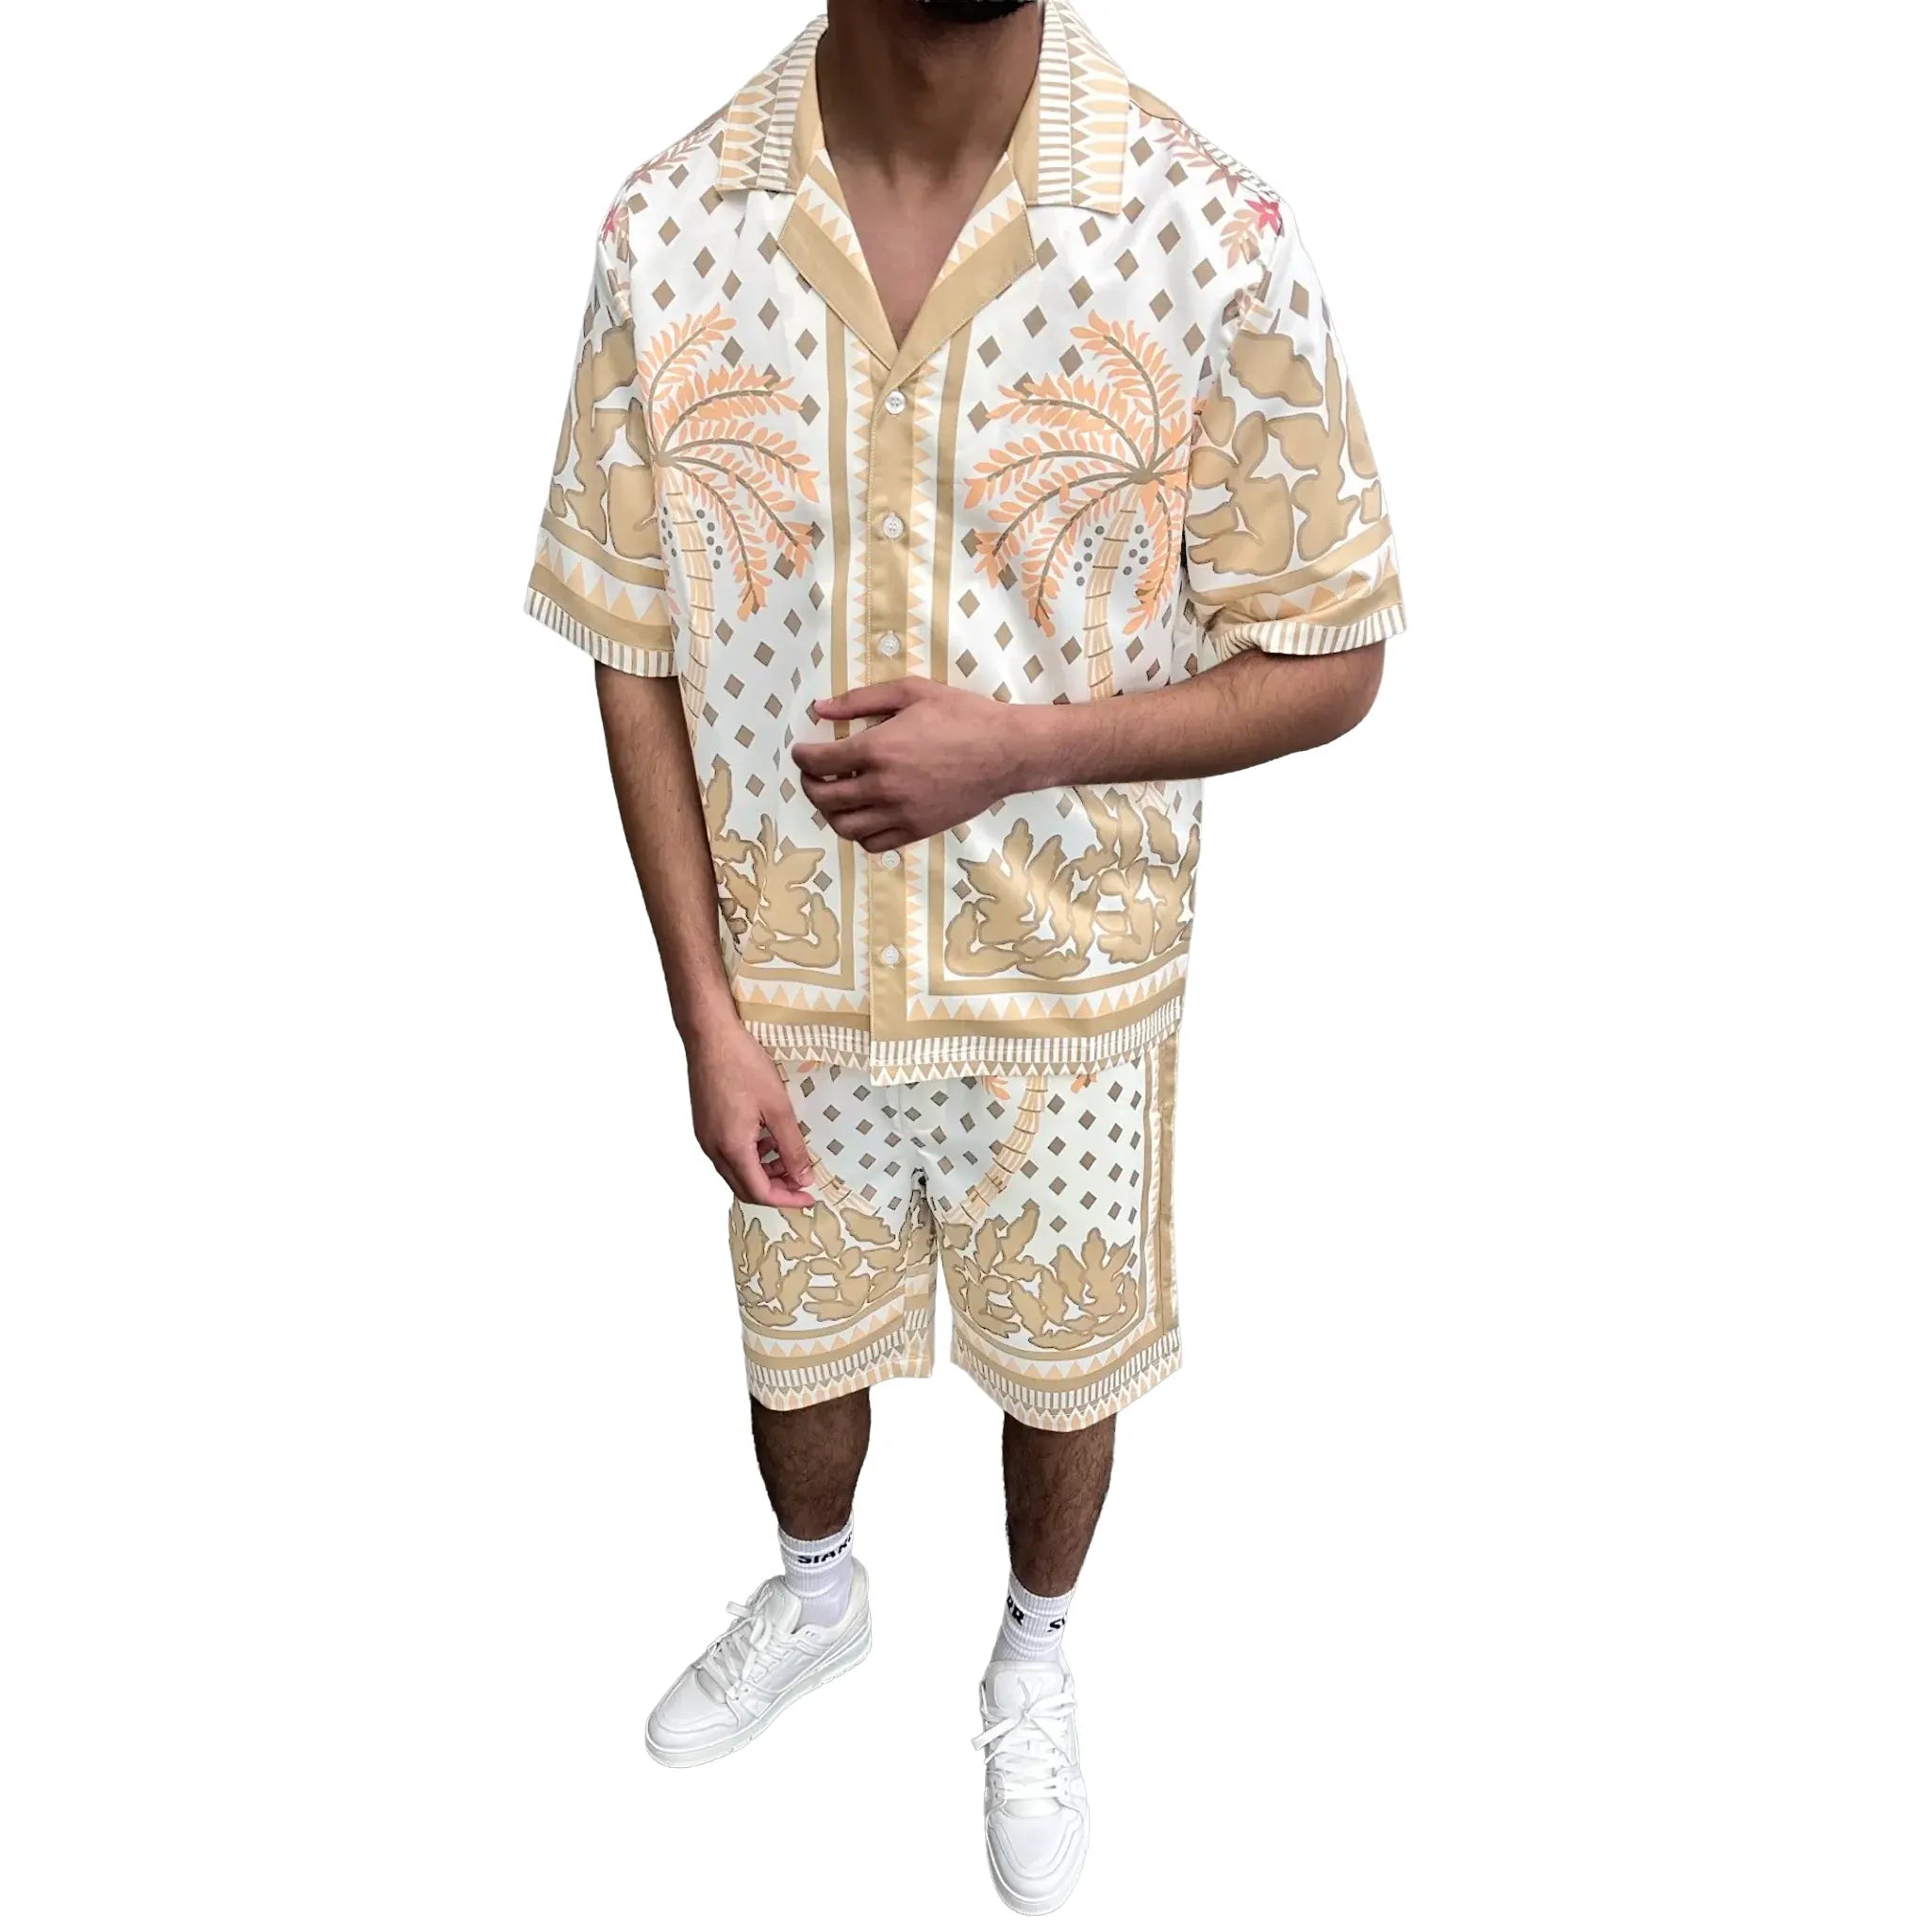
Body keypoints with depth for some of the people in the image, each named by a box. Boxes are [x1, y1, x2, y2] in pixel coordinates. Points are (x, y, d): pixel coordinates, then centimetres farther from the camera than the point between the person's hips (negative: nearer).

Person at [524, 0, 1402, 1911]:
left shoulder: (1210, 233, -17)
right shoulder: (666, 231, -11)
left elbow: (1325, 660, -9)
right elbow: (635, 656, -5)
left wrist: (1019, 746, -24)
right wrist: (709, 1015, -7)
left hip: (1067, 994, -1)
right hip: (787, 988, 2)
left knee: (1061, 1366, 22)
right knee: (798, 1339, 25)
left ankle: (1033, 1658, 55)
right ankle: (816, 1593, 60)